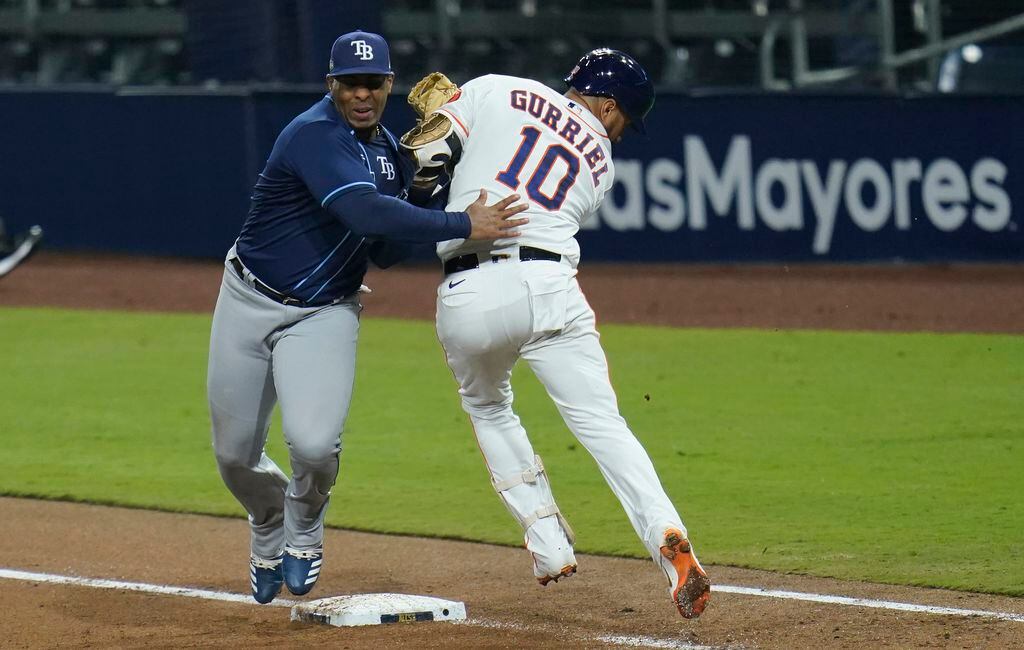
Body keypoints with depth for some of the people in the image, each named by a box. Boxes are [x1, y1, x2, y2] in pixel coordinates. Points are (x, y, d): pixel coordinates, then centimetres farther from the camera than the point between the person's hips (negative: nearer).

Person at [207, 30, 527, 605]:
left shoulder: (390, 152, 3)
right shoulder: (316, 136, -21)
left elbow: (386, 253, 5)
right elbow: (364, 213, -36)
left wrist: (421, 188, -11)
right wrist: (462, 225, -37)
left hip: (325, 315, 3)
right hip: (251, 303, -3)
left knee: (314, 443, -21)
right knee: (235, 453, 6)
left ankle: (304, 529, 12)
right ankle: (269, 530, 40)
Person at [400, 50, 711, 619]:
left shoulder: (495, 92, 11)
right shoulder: (601, 161, 19)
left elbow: (426, 148, 2)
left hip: (466, 296, 0)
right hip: (548, 285, 0)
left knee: (488, 410, 25)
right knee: (603, 424, -1)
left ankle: (551, 549, 21)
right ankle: (668, 538, -24)